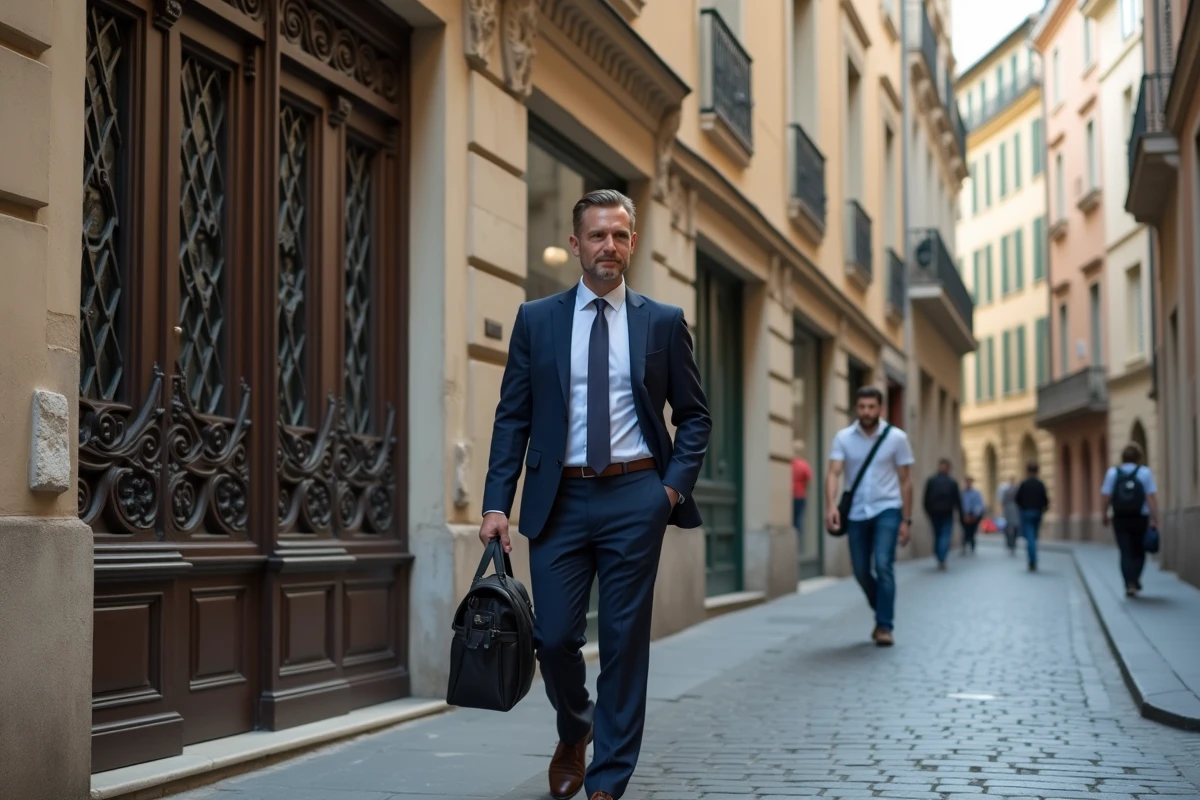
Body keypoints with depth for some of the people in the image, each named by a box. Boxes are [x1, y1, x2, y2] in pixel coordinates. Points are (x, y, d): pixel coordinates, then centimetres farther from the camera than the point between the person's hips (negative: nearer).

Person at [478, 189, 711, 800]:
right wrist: (497, 503, -5)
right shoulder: (536, 319, 6)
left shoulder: (663, 322, 6)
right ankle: (574, 733, 32)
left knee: (625, 642, 2)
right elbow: (512, 418, 4)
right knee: (554, 637, 0)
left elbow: (694, 417, 10)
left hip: (635, 497, 0)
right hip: (559, 498, 1)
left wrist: (675, 485, -4)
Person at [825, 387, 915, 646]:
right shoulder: (843, 438, -3)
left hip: (887, 509, -2)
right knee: (861, 571, 8)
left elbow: (905, 480, 0)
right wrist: (831, 506, -31)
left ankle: (885, 626, -9)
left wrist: (906, 520, -3)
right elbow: (834, 473, -13)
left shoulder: (896, 438, -5)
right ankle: (883, 613, 33)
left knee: (883, 565, -17)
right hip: (856, 513, 2)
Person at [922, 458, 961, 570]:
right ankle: (942, 560, -20)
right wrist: (961, 514, 8)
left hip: (934, 513, 2)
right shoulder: (953, 482, -3)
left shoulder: (931, 481, -1)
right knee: (946, 536, -4)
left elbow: (926, 499, -2)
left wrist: (927, 511, 11)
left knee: (937, 536, 13)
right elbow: (957, 500, -1)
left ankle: (939, 559, 16)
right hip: (947, 514, -2)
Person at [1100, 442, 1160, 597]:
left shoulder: (1112, 473, -1)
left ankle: (1130, 584, -5)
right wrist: (1154, 519, -7)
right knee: (1139, 551, 17)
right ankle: (1135, 578, 5)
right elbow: (1151, 497, -9)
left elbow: (1105, 496, -4)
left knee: (1126, 552, 4)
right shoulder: (1145, 472, -4)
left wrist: (1105, 515, 10)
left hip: (1120, 519, 0)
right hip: (1140, 519, 0)